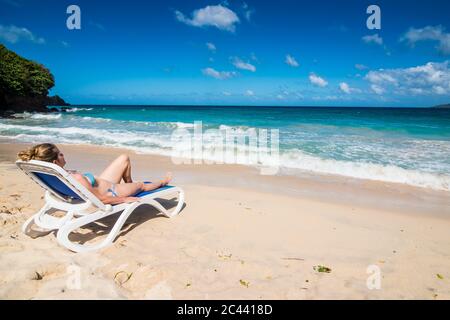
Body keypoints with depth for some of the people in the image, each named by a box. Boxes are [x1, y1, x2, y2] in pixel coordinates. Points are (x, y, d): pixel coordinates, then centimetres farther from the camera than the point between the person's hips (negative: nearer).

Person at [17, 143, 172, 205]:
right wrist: (126, 199, -19)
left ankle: (129, 185, 45)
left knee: (124, 158, 17)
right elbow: (101, 199, -32)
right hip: (110, 193, -8)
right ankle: (163, 182, 56)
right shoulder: (77, 179, -42)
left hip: (100, 185, 8)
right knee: (141, 184, 21)